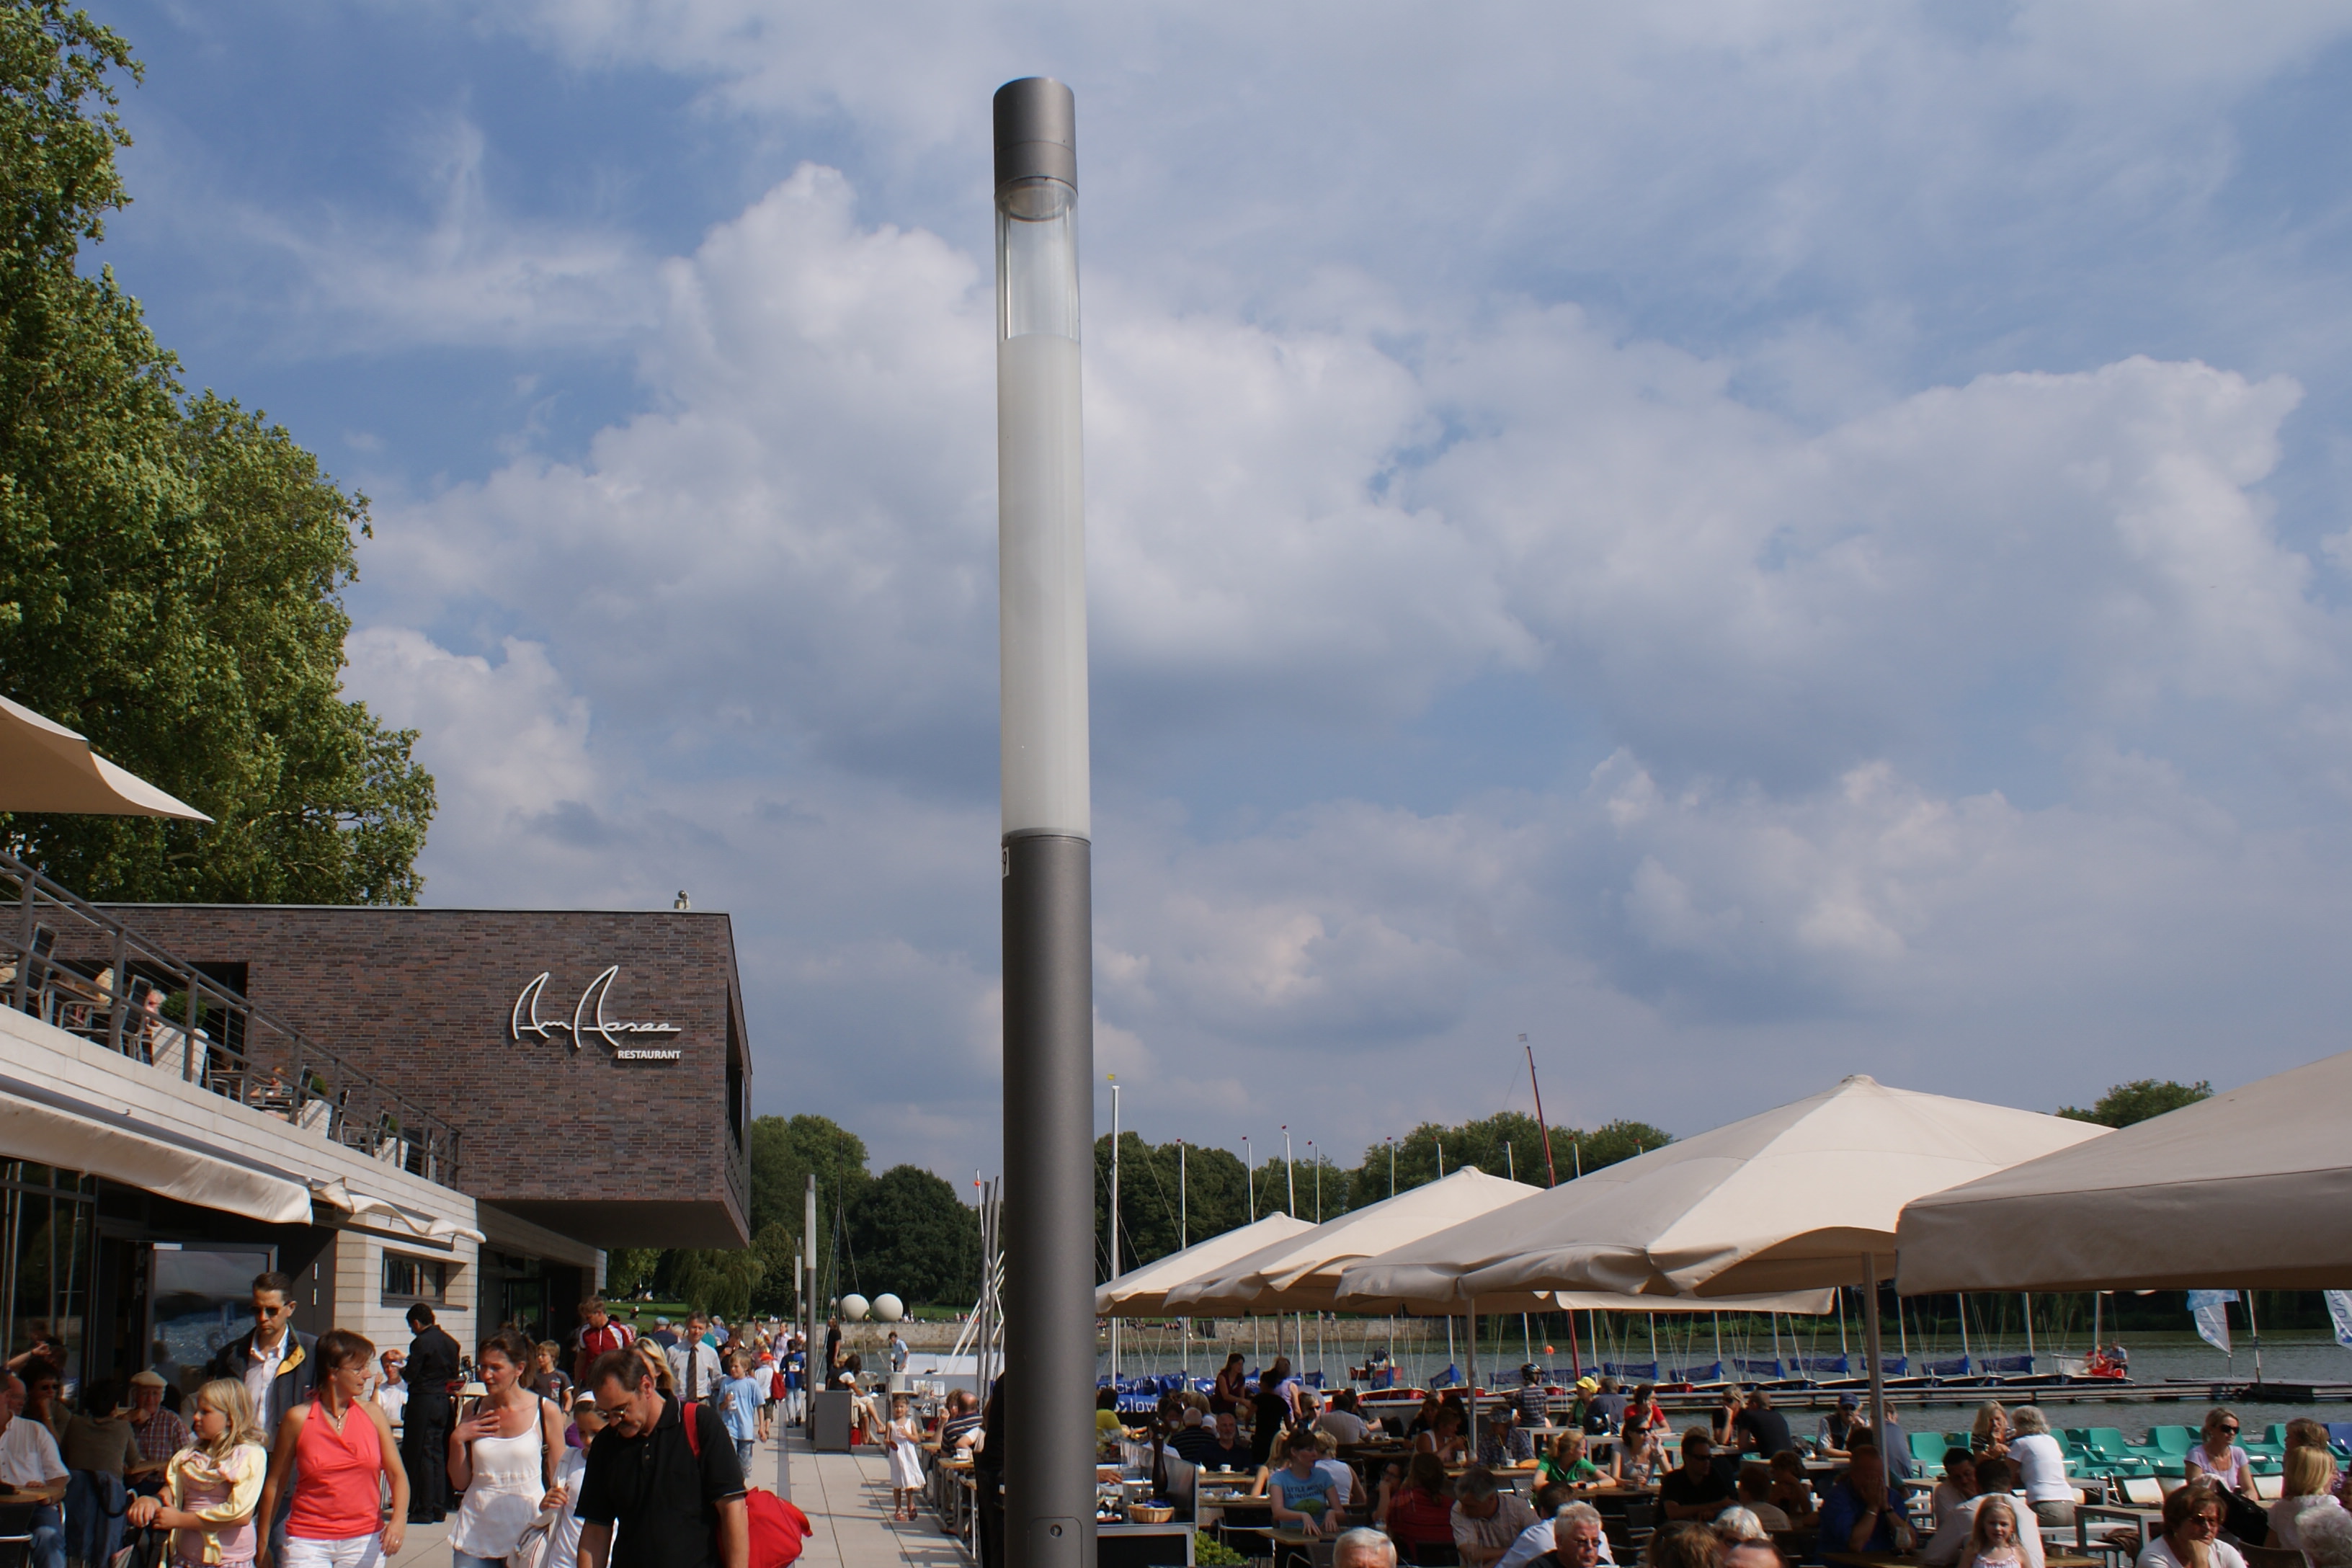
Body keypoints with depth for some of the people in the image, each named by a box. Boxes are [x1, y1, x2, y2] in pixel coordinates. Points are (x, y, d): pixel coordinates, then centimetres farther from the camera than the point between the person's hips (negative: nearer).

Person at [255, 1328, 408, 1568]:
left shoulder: (373, 1415, 2)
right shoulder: (298, 1418, -4)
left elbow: (397, 1474, 3)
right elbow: (274, 1484, 3)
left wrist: (399, 1519, -15)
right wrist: (262, 1543, 5)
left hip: (364, 1541, 2)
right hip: (308, 1542, -2)